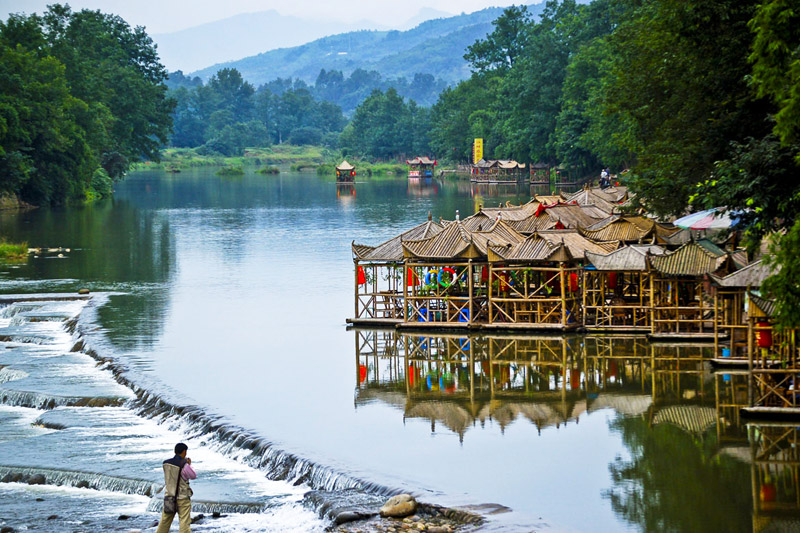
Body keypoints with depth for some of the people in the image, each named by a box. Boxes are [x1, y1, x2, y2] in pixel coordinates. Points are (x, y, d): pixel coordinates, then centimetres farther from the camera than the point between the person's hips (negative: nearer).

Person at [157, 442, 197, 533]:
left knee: (165, 522, 16)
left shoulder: (166, 463, -1)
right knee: (185, 522, 0)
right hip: (182, 498, -5)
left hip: (169, 496, 5)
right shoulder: (184, 465, -18)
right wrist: (189, 464, 10)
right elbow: (194, 476, -4)